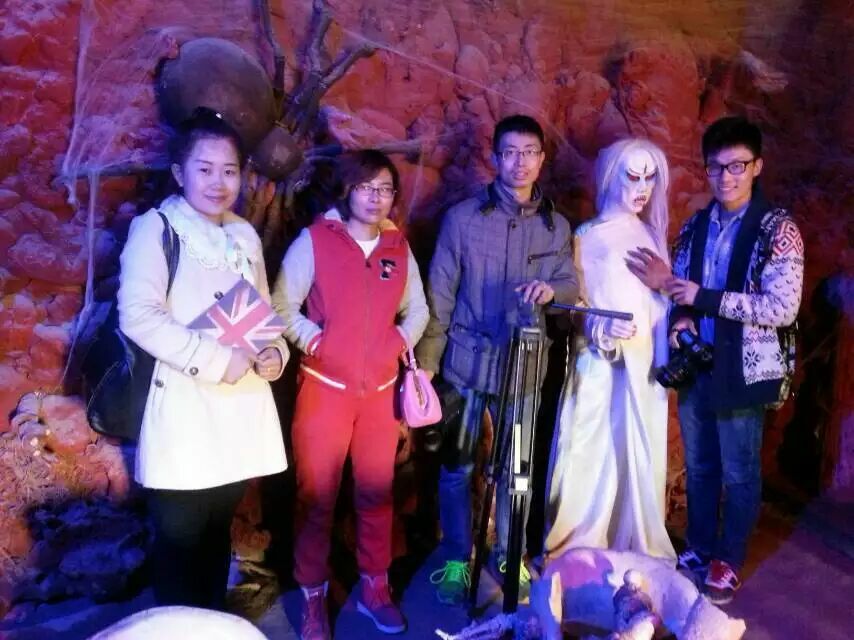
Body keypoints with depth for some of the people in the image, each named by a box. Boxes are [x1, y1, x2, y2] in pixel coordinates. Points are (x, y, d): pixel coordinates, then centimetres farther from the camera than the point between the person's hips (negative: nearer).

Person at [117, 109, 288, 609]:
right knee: (180, 539, 5)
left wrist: (275, 352, -1)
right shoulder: (156, 228, -7)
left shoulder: (245, 235, 11)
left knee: (219, 529, 18)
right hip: (185, 405, -5)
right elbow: (137, 315, -18)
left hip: (243, 404, 6)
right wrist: (215, 358, -21)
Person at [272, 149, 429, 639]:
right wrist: (315, 342, -15)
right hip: (325, 387, -3)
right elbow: (282, 306, -6)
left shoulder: (400, 247, 7)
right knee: (317, 497, 5)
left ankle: (375, 588, 30)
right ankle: (314, 598, 22)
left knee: (377, 493, 12)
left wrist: (401, 342, -1)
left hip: (381, 390, 4)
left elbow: (417, 310, 15)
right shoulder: (315, 240, -5)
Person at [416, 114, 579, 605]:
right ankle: (457, 560, 24)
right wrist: (426, 361, -5)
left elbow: (572, 285, 4)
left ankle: (510, 557, 31)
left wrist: (551, 289, -20)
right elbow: (440, 294, -3)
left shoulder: (556, 225, 6)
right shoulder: (463, 217, -3)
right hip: (466, 362, -2)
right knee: (457, 467, 6)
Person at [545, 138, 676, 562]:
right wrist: (604, 329, -25)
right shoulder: (588, 237, -3)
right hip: (602, 369, -5)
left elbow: (657, 303, 16)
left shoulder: (650, 234, 12)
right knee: (595, 464, -2)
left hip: (645, 369, 5)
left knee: (640, 465, 9)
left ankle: (636, 556, 25)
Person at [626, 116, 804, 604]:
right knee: (698, 468, 17)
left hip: (743, 372, -5)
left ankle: (728, 563, 29)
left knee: (740, 474, 11)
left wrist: (703, 298, -20)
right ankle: (699, 551, 36)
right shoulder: (696, 226, 7)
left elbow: (782, 308, -19)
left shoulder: (777, 229, -10)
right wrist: (681, 316, -8)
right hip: (696, 367, 5)